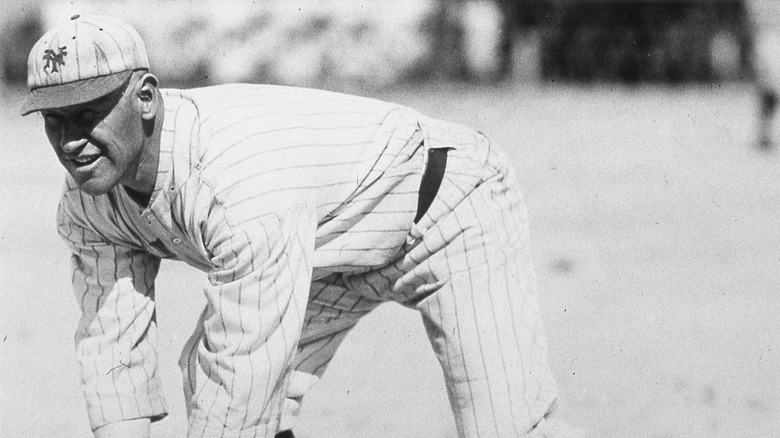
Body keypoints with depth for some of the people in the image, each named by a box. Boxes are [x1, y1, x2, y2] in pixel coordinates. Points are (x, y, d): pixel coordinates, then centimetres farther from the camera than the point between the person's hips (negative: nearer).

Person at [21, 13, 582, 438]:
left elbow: (245, 371, -39)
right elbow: (113, 348, -10)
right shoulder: (89, 198, -14)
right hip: (341, 249, 8)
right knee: (205, 377, -5)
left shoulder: (238, 186, -42)